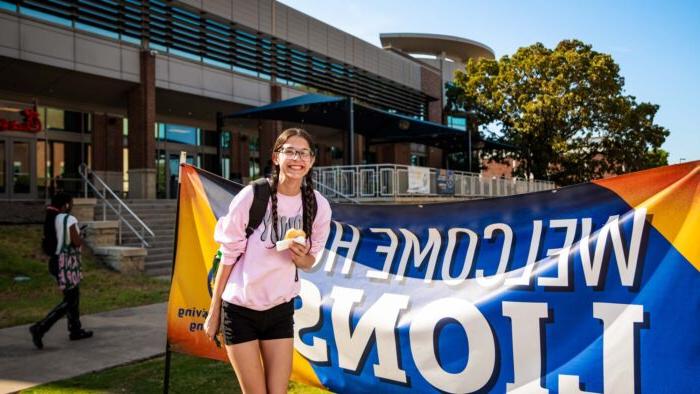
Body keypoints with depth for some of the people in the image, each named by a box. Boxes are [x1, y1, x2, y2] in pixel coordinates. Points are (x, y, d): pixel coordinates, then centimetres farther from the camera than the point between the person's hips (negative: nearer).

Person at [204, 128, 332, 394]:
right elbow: (229, 255, -9)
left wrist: (300, 257, -18)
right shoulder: (251, 196, -17)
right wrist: (214, 311, -4)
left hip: (281, 309, 3)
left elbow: (309, 261, 6)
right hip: (240, 309, -3)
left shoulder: (319, 206, -7)